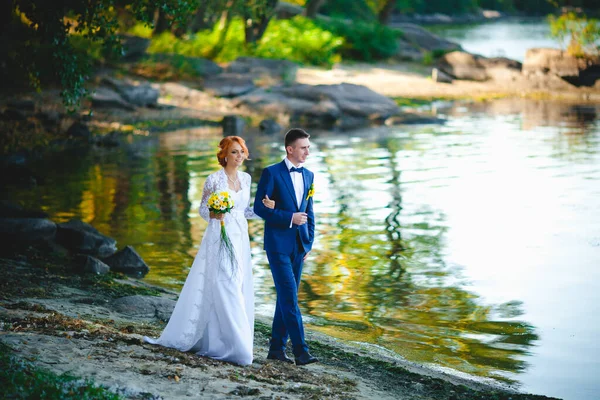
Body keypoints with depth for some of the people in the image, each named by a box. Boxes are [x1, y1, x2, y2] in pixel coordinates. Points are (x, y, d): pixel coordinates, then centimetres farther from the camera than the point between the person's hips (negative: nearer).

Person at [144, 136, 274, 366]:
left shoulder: (245, 178, 10)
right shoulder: (214, 179, -7)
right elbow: (203, 209, -1)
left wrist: (263, 207, 1)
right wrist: (213, 214, -22)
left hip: (240, 240, 7)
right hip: (219, 239, -6)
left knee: (238, 292, 4)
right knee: (224, 291, -10)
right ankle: (235, 347, -8)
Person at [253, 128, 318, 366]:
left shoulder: (308, 175, 12)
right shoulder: (271, 173, -7)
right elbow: (259, 207, -11)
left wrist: (309, 242, 11)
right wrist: (289, 218, -18)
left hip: (299, 245, 6)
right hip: (278, 243, -6)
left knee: (286, 297, 10)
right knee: (289, 297, -11)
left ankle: (276, 347, 17)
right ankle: (300, 351, -12)